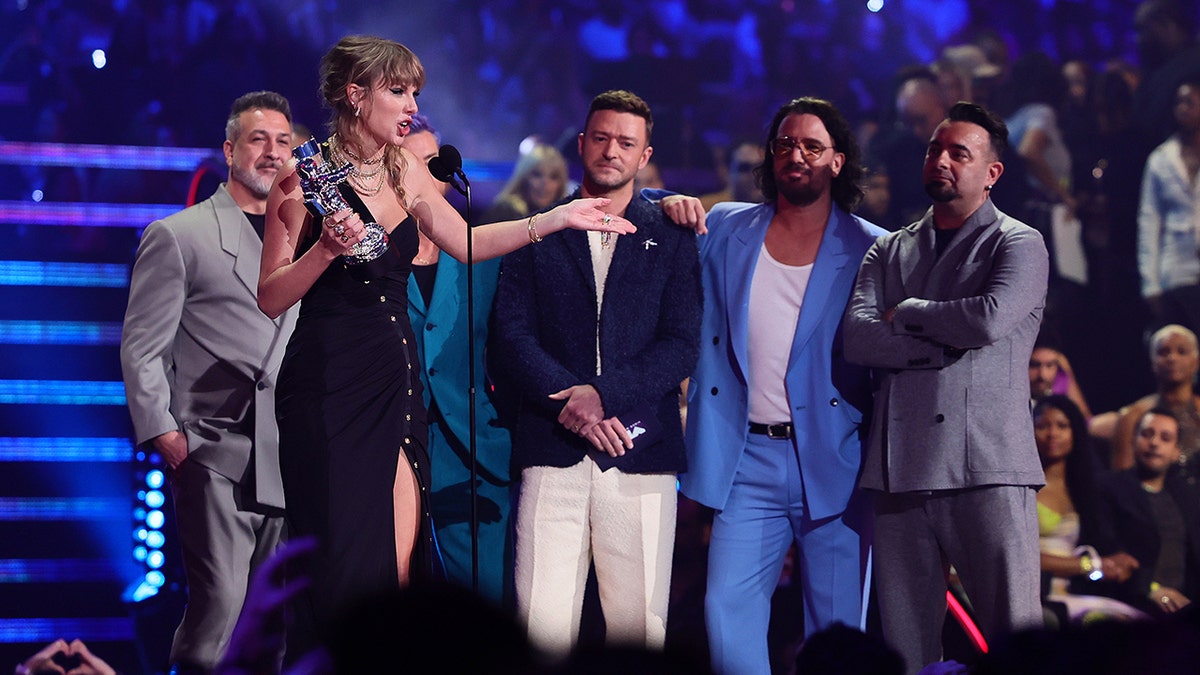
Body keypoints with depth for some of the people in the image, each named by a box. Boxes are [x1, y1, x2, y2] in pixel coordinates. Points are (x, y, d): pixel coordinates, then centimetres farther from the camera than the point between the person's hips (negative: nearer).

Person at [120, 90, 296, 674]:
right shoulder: (176, 236, 3)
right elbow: (141, 348, 0)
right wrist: (165, 434, -9)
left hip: (287, 457, 5)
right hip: (215, 452, -5)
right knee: (221, 597, -17)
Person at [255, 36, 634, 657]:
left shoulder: (404, 170, 11)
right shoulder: (306, 178, -8)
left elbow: (467, 244, 16)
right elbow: (270, 299, -8)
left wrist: (556, 219, 10)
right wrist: (327, 249, -22)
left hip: (395, 380, 6)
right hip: (328, 385, -6)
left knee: (398, 564, 0)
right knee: (344, 565, -8)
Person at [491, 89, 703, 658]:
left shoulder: (671, 240, 13)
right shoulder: (536, 235, 14)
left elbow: (681, 346, 3)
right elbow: (510, 334, 4)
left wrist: (603, 394, -11)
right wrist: (569, 401, -11)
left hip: (640, 457, 0)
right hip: (554, 454, 0)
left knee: (639, 624, -3)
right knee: (543, 622, -8)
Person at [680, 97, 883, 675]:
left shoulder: (870, 251, 2)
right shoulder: (725, 231, 10)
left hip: (833, 462, -2)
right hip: (747, 460, 2)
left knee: (837, 628, 0)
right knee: (729, 611, -9)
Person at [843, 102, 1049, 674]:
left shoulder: (1018, 245, 6)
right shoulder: (889, 251, 19)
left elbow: (991, 318, -14)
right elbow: (857, 338, 3)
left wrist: (904, 313, 1)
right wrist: (949, 342, -7)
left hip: (987, 468, -4)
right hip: (901, 470, 4)